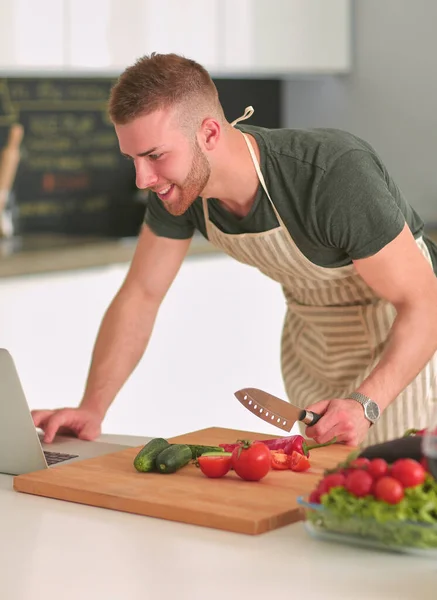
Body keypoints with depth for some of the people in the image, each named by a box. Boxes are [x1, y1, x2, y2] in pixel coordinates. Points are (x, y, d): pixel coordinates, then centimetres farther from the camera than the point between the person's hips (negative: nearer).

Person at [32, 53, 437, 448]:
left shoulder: (336, 173, -36)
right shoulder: (178, 180, -18)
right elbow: (139, 296, -9)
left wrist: (366, 404, -44)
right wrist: (92, 408, -20)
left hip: (398, 333, -5)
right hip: (310, 332, 5)